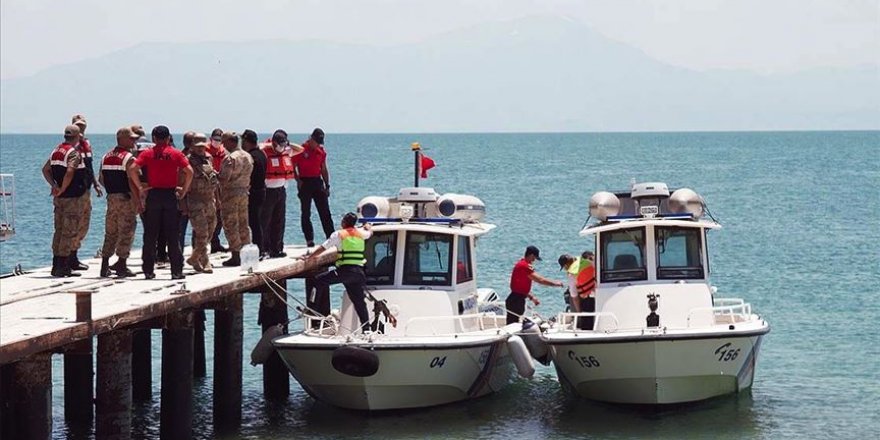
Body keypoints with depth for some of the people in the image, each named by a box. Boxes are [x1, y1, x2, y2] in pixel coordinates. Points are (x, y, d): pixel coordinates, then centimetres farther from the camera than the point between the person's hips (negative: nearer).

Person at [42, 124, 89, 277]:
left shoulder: (56, 151, 11)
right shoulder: (74, 153, -15)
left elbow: (46, 170, 14)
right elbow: (69, 172, -28)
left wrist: (54, 186, 6)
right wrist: (62, 189, -16)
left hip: (59, 198, 8)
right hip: (73, 197, -8)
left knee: (59, 231, 13)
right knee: (69, 232, -3)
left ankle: (56, 265, 17)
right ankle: (63, 267, -4)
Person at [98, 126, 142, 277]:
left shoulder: (106, 157, 10)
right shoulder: (129, 158, -13)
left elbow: (101, 179, 12)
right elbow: (132, 181, -18)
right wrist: (138, 201, -14)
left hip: (111, 197, 7)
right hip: (126, 198, -7)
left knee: (110, 232, 13)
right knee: (126, 231, 0)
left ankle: (105, 266, 12)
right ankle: (121, 265, -2)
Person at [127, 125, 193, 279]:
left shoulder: (147, 154, 0)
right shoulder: (176, 154, 0)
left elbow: (132, 170, -11)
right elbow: (189, 171, -10)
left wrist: (140, 188, -3)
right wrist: (184, 190, -1)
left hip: (153, 194, 0)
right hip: (171, 195, 0)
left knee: (150, 236, 6)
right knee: (173, 236, 4)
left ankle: (148, 271, 7)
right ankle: (176, 271, 2)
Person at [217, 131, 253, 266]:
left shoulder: (230, 158, -16)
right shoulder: (247, 156, 9)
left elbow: (224, 178, -22)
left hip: (230, 193, -8)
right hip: (244, 192, 8)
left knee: (231, 226, -2)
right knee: (243, 224, 14)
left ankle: (235, 256, -3)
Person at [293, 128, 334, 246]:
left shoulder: (321, 151, 9)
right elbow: (293, 167, -3)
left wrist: (327, 185, 11)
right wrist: (298, 181, -13)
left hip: (318, 182, 4)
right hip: (305, 182, -4)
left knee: (325, 212, 2)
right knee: (306, 213, 0)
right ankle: (309, 240, 4)